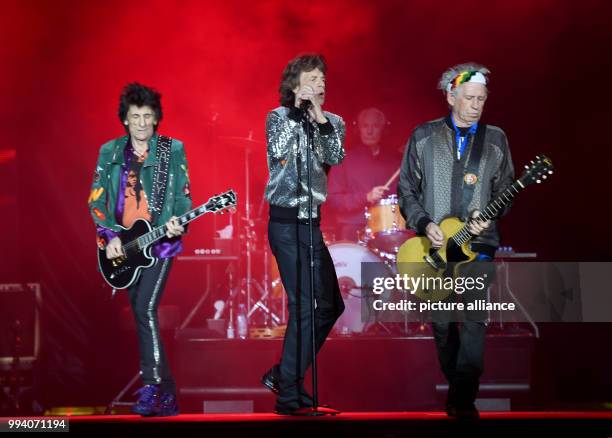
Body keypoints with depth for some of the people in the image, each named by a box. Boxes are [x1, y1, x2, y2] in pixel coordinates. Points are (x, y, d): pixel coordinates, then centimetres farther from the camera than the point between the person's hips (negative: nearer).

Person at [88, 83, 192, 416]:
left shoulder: (173, 150, 1)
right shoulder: (110, 152, 8)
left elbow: (183, 197, 1)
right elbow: (96, 199, 5)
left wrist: (177, 223, -19)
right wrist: (109, 236, -7)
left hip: (159, 243, -4)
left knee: (145, 309, -20)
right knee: (140, 314, 7)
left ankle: (153, 387, -18)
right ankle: (166, 395, 15)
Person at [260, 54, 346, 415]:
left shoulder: (333, 122, 11)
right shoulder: (279, 117, -1)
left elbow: (335, 158, -7)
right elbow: (278, 150, -20)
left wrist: (319, 115, -15)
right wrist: (298, 109, -17)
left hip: (312, 222, 7)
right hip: (286, 222, -7)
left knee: (331, 303, 10)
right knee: (307, 305, -12)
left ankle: (284, 375, 21)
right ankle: (289, 395, -5)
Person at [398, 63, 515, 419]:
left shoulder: (496, 139, 7)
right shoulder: (424, 137, 4)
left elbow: (505, 191, 9)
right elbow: (407, 189, 5)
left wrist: (487, 218, -10)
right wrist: (424, 224, -9)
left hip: (479, 243, -1)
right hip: (434, 244, 1)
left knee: (474, 319, -13)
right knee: (442, 322, 6)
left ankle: (463, 400, -11)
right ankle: (457, 388, 23)